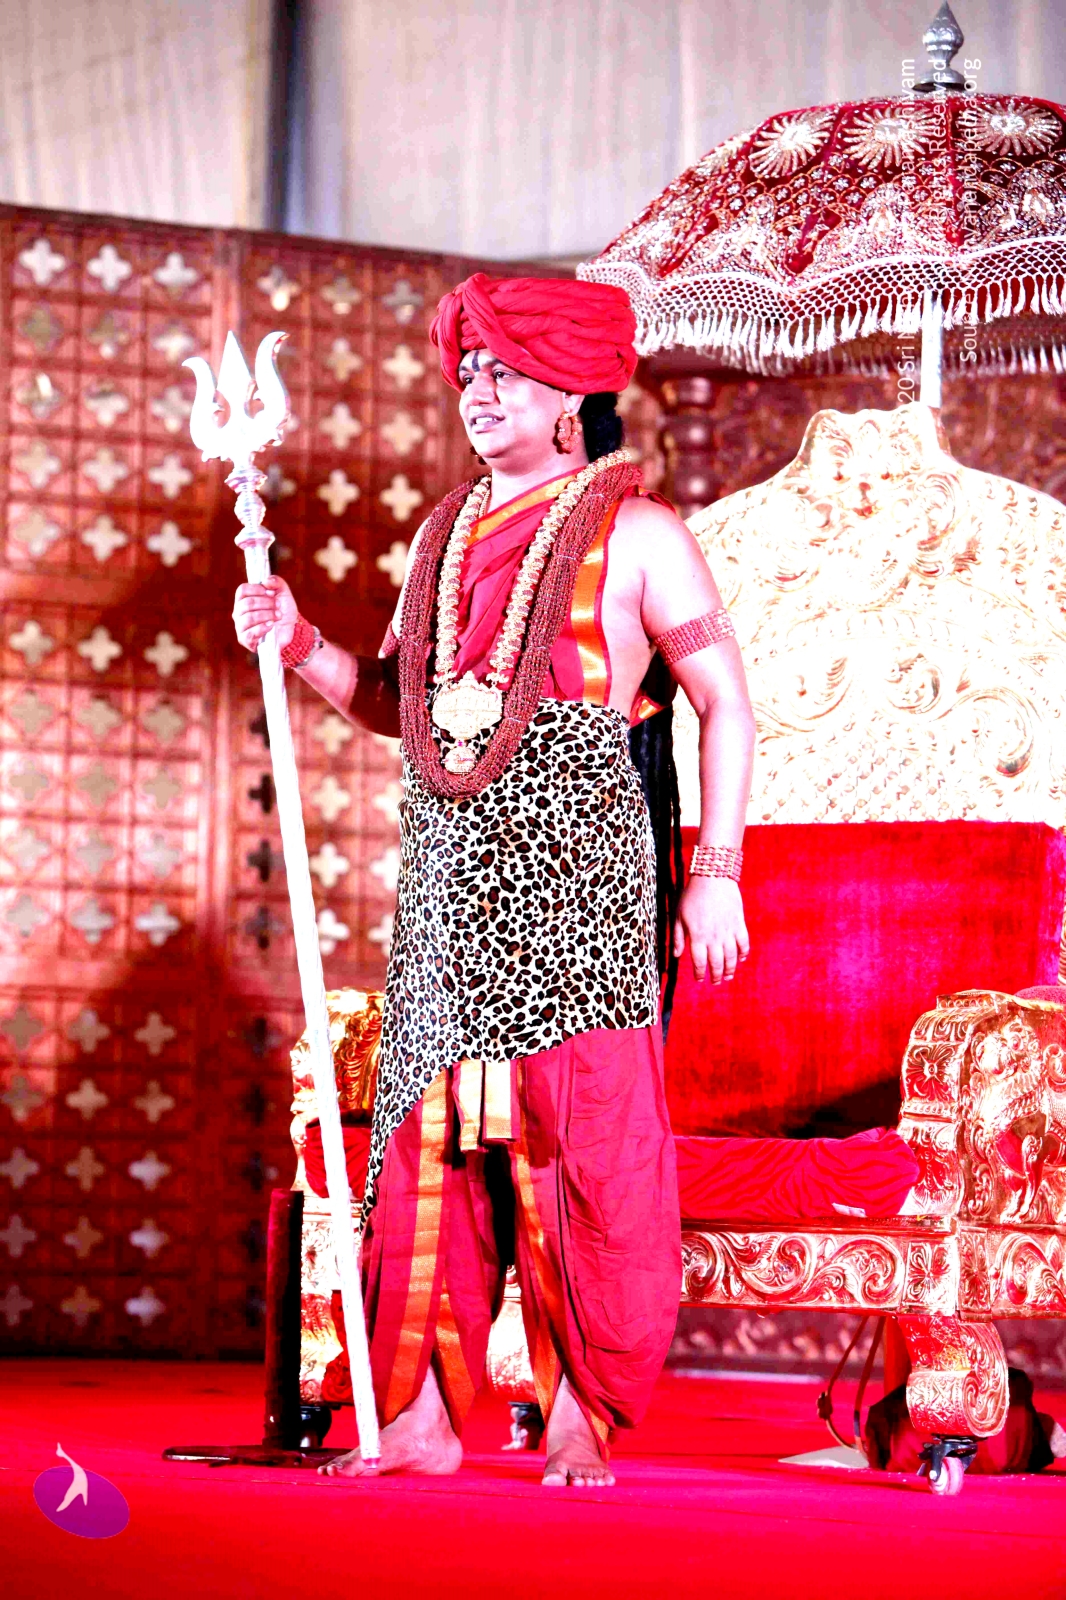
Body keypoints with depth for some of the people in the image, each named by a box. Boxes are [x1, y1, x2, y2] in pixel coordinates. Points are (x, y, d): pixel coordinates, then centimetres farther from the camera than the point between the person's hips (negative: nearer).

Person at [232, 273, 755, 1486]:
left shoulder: (635, 533, 2)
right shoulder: (445, 532, 18)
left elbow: (727, 704, 0)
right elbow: (395, 703, 22)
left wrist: (716, 872, -7)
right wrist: (300, 647, 4)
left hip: (574, 860, -5)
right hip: (448, 870, 5)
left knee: (578, 1126, -8)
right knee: (428, 1127, 1)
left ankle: (581, 1410, -1)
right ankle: (420, 1416, 3)